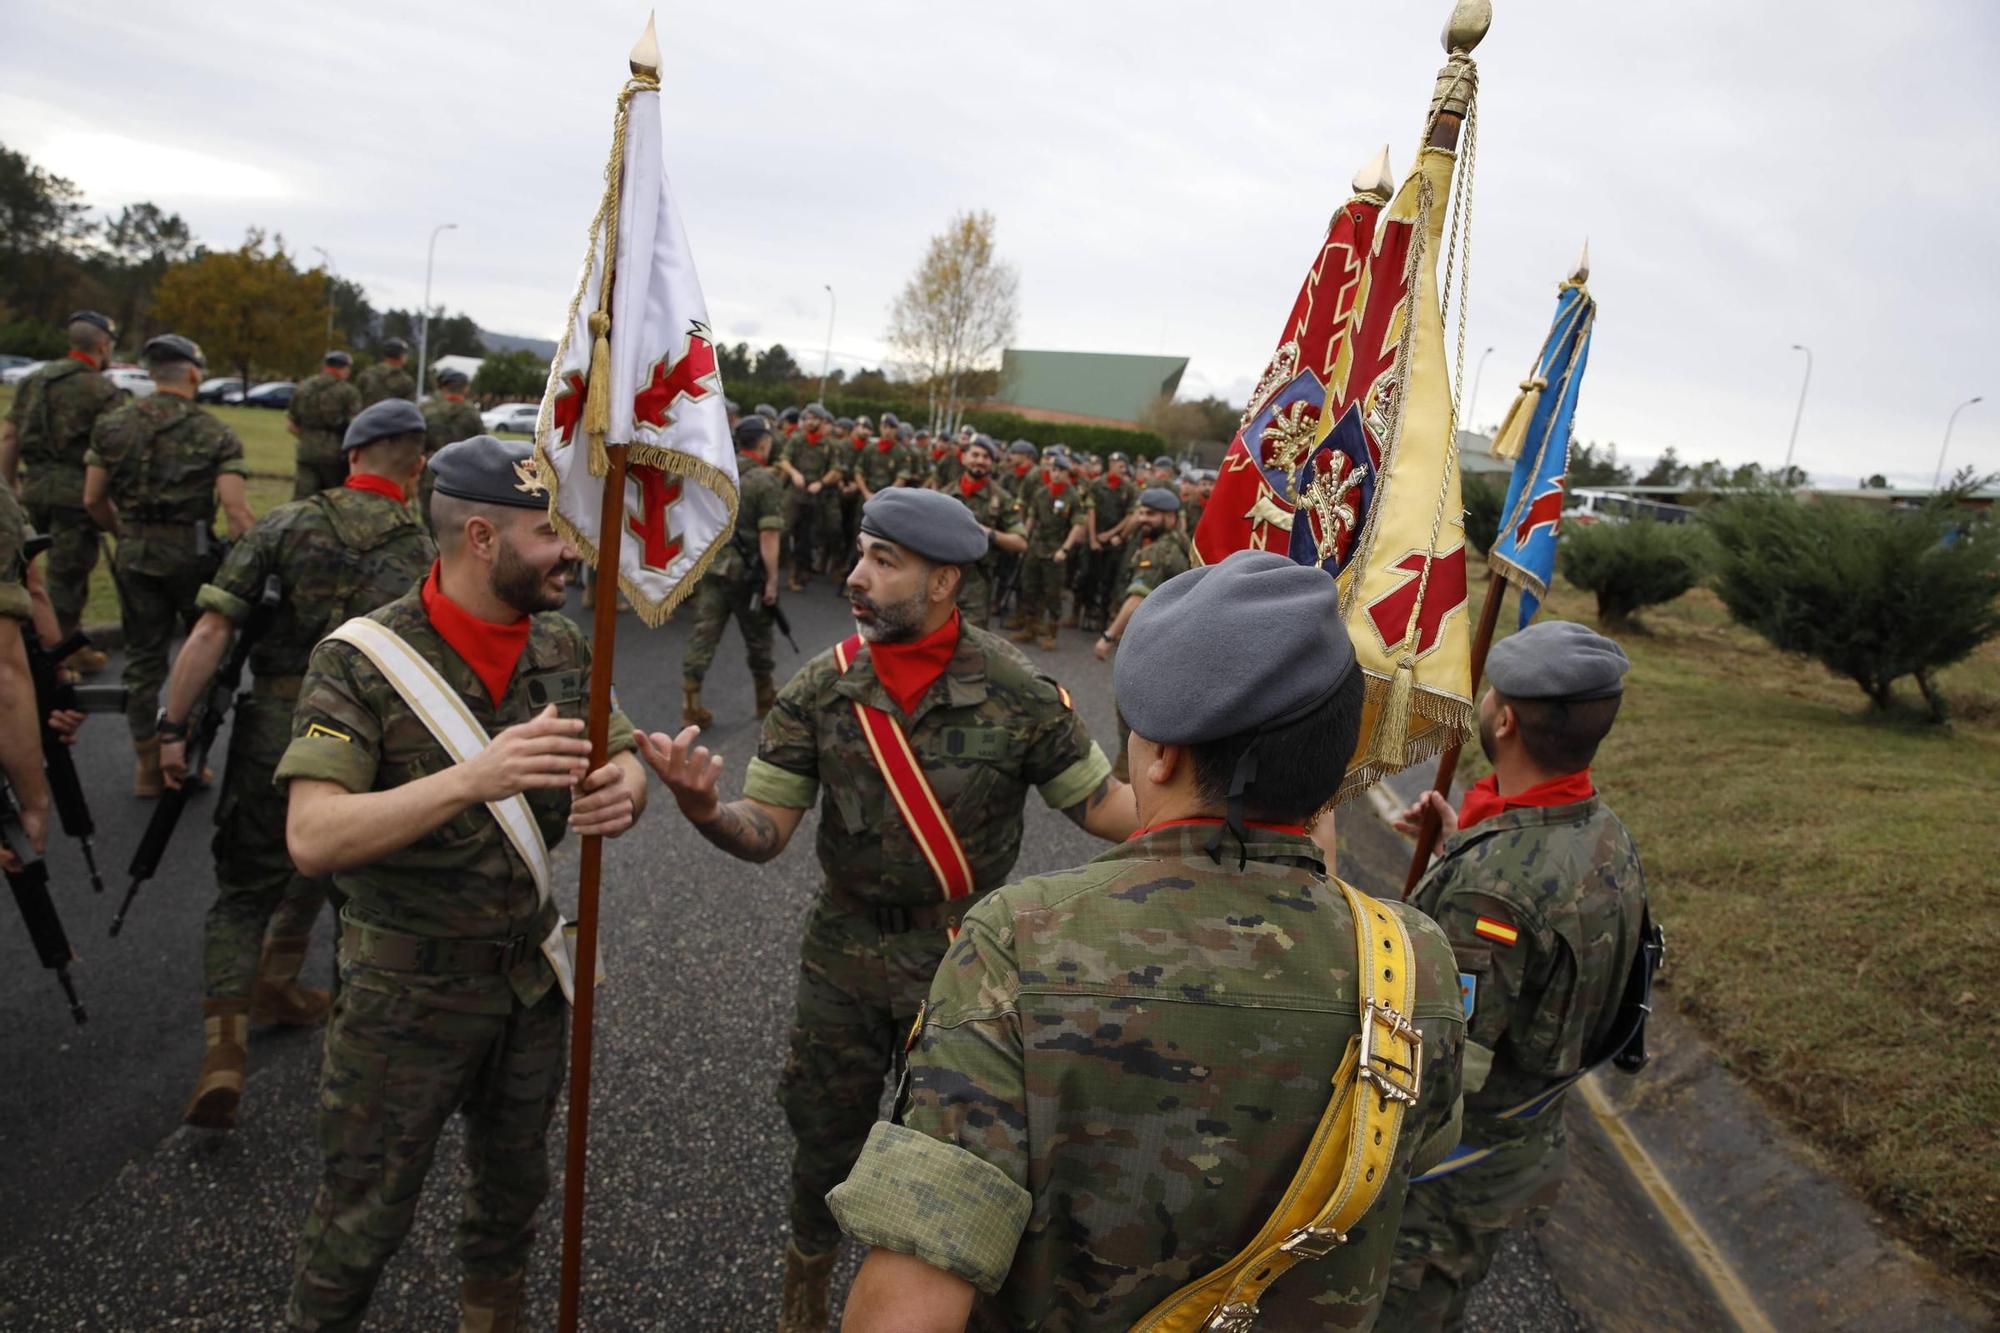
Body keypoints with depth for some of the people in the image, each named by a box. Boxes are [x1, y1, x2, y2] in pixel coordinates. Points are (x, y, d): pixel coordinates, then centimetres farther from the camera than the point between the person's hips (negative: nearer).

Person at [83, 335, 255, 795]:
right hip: (193, 554, -3)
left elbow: (93, 500, 4)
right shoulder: (216, 435, -8)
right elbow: (234, 507, -17)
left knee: (143, 658, 12)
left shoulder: (113, 426, 2)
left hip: (136, 555, 3)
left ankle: (148, 765, 18)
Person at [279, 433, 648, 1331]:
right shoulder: (363, 661, -20)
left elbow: (626, 766, -1)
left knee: (514, 1182, 24)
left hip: (531, 975, 5)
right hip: (406, 989, -5)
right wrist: (472, 779, -43)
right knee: (364, 1215, 11)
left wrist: (622, 792, -27)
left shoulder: (560, 647, -4)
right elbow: (312, 839, -28)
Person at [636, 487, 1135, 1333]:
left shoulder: (1016, 690, -15)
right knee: (825, 1139, 18)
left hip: (964, 958, -1)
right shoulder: (819, 689, -10)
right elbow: (763, 833, -10)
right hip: (845, 955, 2)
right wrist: (703, 806, -31)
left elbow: (1097, 801, -7)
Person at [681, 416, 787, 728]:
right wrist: (772, 580, -14)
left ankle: (690, 703, 1)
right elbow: (769, 536, -18)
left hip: (710, 565, 5)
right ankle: (765, 697, 29)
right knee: (757, 636, 13)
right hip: (746, 572, -4)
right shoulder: (768, 481, -13)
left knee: (704, 633, 5)